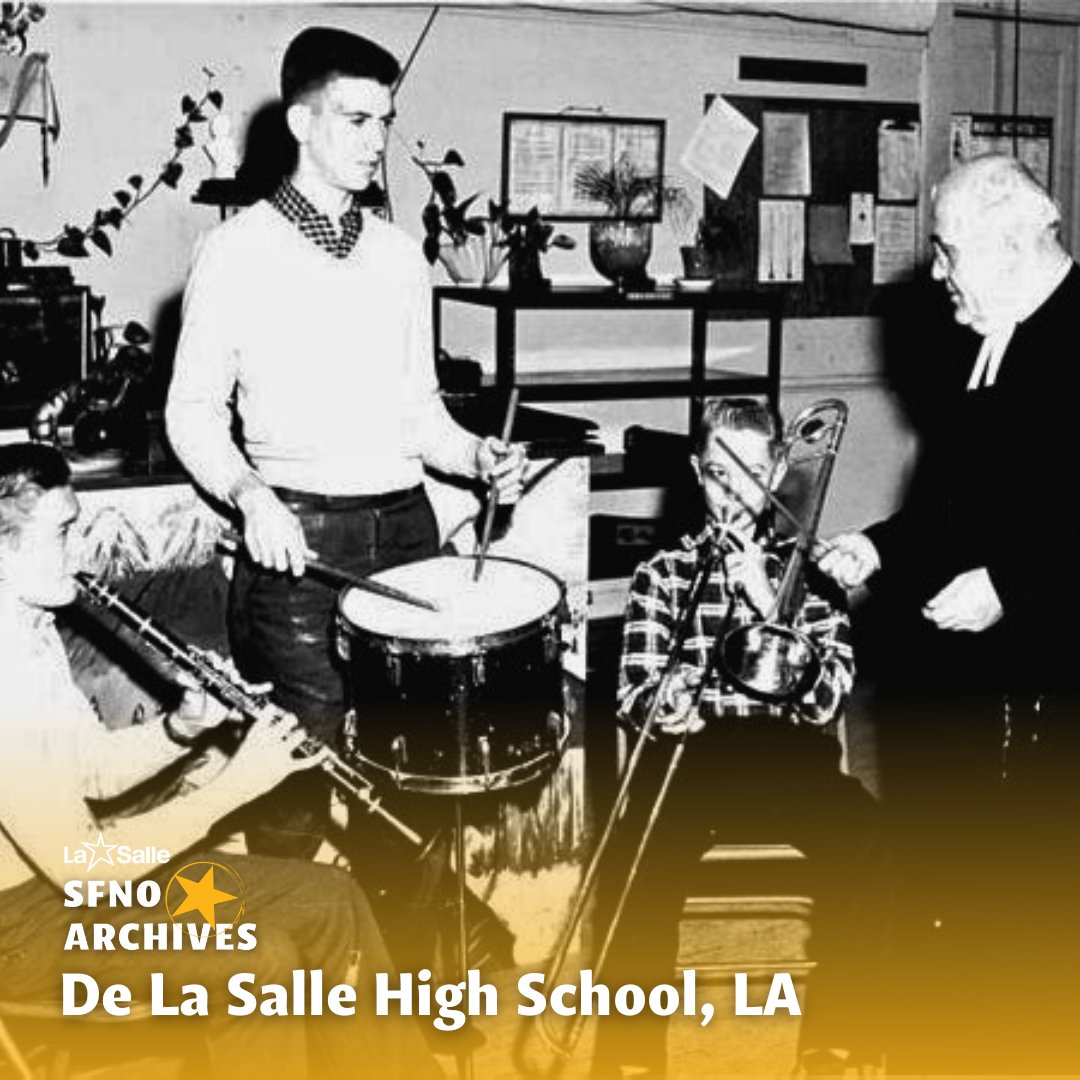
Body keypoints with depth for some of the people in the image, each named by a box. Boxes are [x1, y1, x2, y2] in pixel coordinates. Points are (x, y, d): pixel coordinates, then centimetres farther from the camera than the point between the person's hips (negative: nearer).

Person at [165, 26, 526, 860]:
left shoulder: (400, 254, 13)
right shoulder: (240, 251, -3)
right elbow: (194, 411, -2)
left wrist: (476, 456, -1)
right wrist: (251, 496, -19)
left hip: (405, 525, 5)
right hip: (297, 536, -5)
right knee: (299, 769, -4)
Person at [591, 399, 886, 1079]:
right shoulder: (665, 573, 14)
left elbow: (828, 699, 1)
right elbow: (640, 699, 2)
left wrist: (768, 604, -10)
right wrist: (759, 696, -15)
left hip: (790, 760, 1)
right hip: (695, 760, 0)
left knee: (861, 838, -31)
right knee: (652, 853, -33)